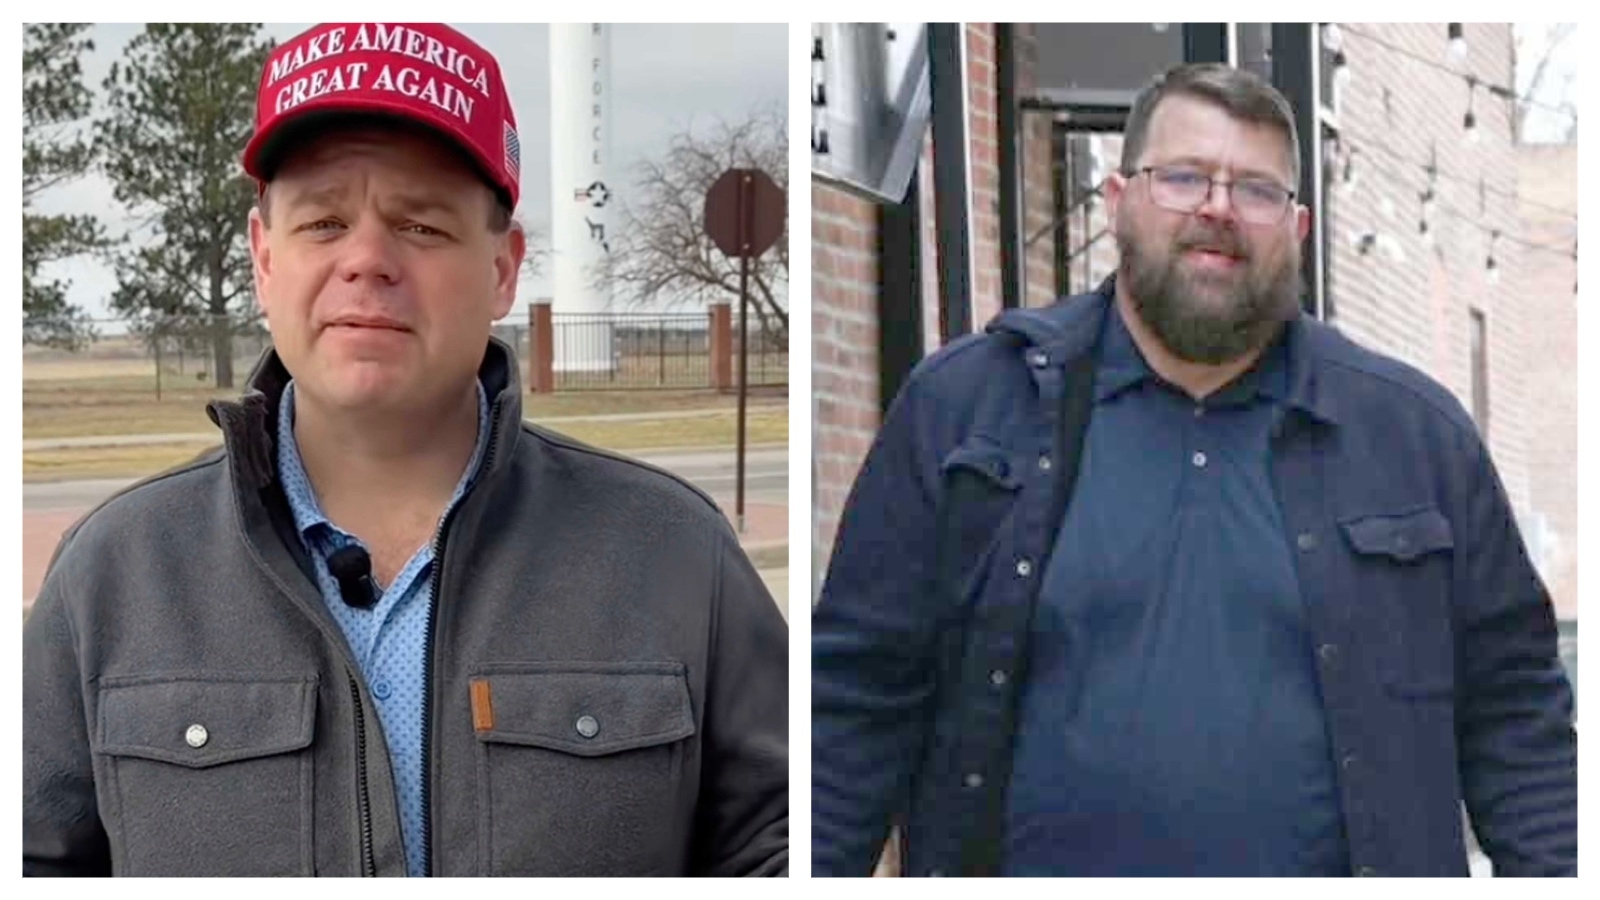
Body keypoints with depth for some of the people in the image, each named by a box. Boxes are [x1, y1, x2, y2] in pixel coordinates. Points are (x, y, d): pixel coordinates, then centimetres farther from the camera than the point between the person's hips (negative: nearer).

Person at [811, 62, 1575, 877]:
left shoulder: (1417, 430, 0)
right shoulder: (962, 404, -4)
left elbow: (1510, 703, 4)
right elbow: (860, 690, -3)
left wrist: (1552, 868, -4)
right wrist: (818, 862, -7)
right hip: (1024, 854, 0)